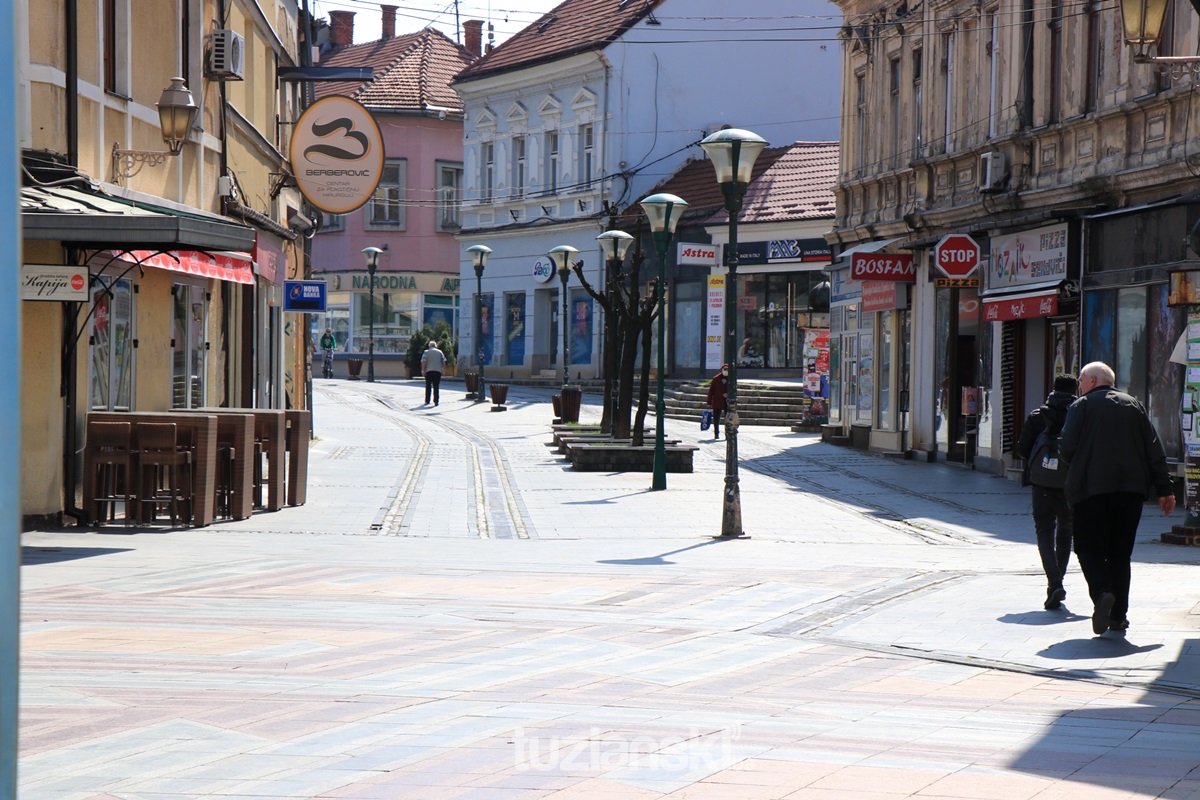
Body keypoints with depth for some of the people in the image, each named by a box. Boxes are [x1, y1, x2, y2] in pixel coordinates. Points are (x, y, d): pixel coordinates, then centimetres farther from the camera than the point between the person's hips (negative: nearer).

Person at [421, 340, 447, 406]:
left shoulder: (426, 352, 5)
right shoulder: (440, 352, 9)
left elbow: (423, 362, -5)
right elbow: (443, 362, 5)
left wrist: (423, 370, -6)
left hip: (429, 371, 0)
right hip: (438, 371, 1)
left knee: (428, 386, 10)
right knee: (436, 386, 1)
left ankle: (427, 401, 11)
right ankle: (436, 401, -7)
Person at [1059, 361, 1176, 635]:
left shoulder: (1082, 406, 1)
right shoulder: (1133, 405, 14)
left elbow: (1066, 450, -7)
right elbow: (1155, 451, 8)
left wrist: (1079, 468, 15)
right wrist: (1164, 489, 9)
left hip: (1091, 489, -4)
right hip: (1131, 489, 4)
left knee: (1090, 548, 1)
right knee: (1120, 552, 12)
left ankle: (1102, 593, -26)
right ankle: (1118, 615, 9)